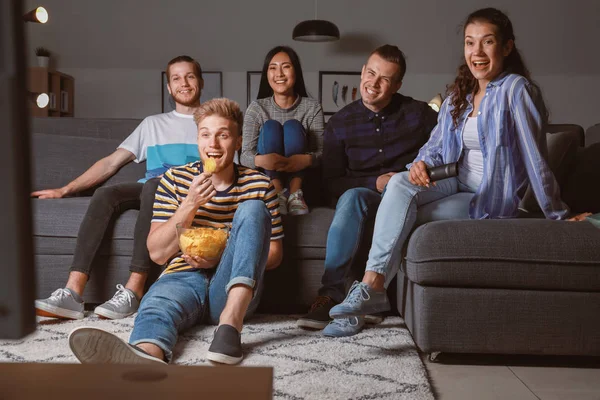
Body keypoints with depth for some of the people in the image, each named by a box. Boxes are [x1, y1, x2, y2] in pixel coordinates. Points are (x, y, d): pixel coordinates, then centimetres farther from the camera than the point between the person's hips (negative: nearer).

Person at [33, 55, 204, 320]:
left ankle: (134, 290, -40)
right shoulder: (154, 123, 25)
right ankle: (72, 293, -37)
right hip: (151, 190, 3)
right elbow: (112, 162, 19)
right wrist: (65, 190, 9)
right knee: (105, 194, -27)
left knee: (153, 184, -36)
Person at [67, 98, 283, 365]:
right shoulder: (174, 180, 9)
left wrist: (221, 258, -10)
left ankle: (230, 322, -37)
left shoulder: (259, 185, 8)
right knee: (157, 302, -35)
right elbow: (157, 253, 3)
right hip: (184, 279, 0)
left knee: (253, 208, -21)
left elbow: (274, 254, 7)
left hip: (234, 289, 0)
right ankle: (148, 356, -73)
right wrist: (190, 204, -12)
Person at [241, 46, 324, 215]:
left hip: (300, 177, 0)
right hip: (267, 179, 0)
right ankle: (278, 194, -25)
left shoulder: (312, 107, -3)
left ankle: (295, 194, -25)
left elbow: (321, 152, -10)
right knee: (270, 127, -21)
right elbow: (245, 155, -11)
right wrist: (260, 160, -37)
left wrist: (307, 159, -36)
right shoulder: (256, 108, -3)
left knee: (293, 126, -22)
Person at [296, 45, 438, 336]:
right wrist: (375, 183, -10)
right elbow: (332, 183, 4)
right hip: (365, 195, 1)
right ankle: (332, 295, -39)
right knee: (353, 197, -35)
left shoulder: (418, 113, 9)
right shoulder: (340, 124, 8)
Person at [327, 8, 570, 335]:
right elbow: (435, 146, 11)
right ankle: (372, 283, -28)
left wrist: (558, 216, -10)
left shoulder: (515, 90, -12)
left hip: (491, 198, -6)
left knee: (401, 217, -24)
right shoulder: (458, 95, 11)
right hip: (456, 183, 6)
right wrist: (421, 163, -14)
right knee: (400, 183, -24)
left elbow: (535, 158, -13)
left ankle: (372, 288, -13)